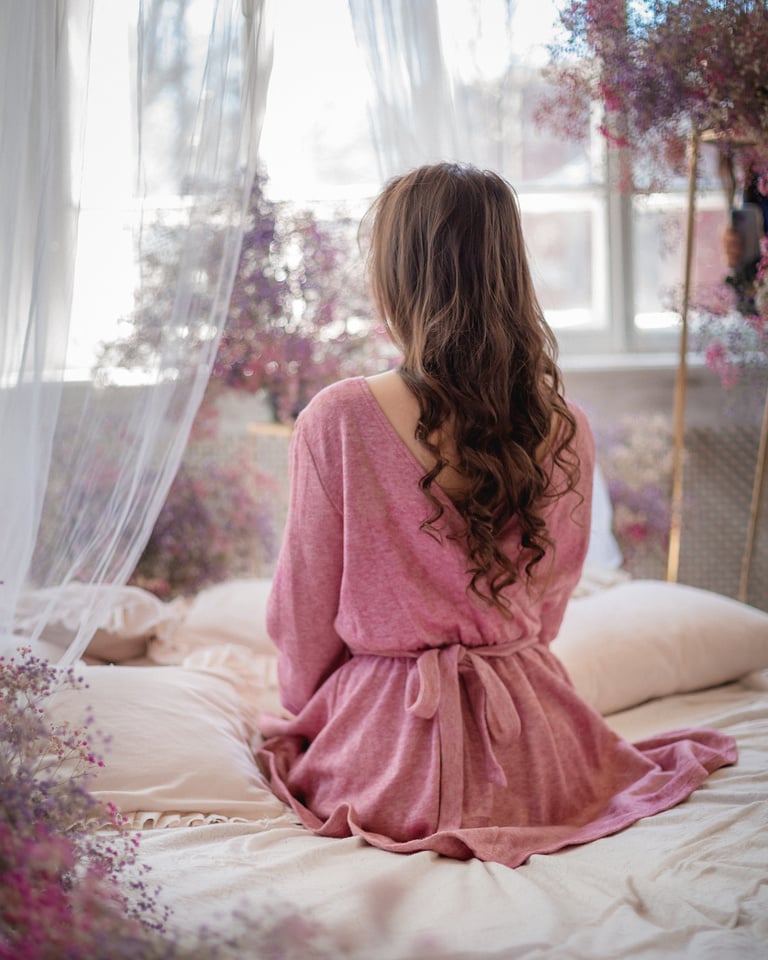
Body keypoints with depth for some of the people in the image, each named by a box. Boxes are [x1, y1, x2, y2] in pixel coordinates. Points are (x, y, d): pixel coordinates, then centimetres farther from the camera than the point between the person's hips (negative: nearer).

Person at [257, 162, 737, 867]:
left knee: (276, 743, 31)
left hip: (388, 746, -3)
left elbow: (306, 611, -7)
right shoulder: (567, 431, -6)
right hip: (531, 755, 4)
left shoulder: (338, 420, -18)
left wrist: (304, 720, 13)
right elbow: (549, 604, 8)